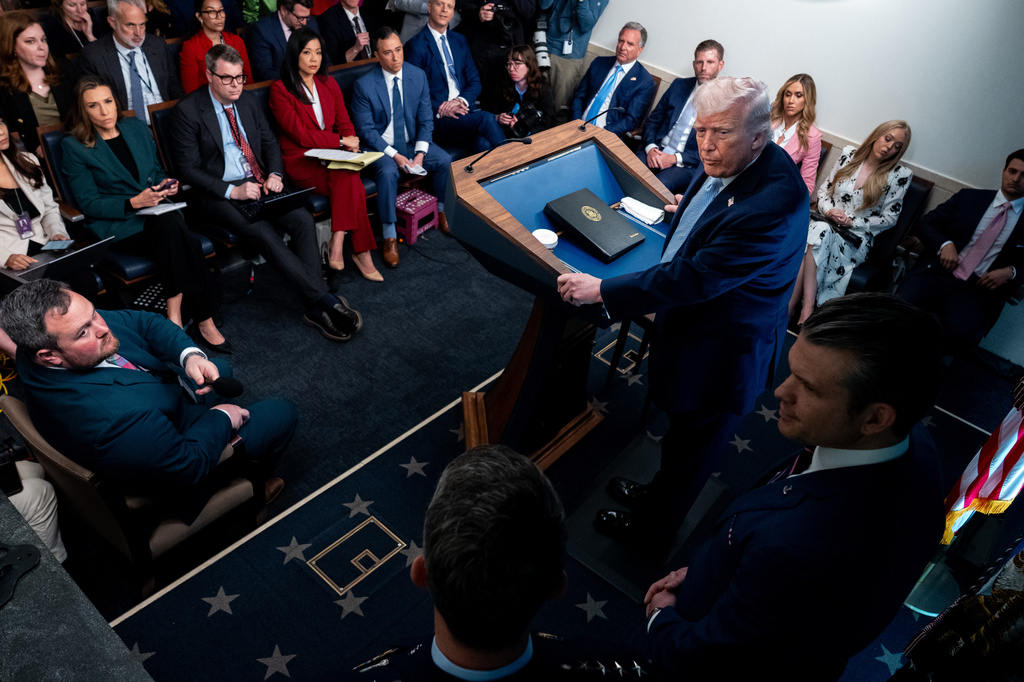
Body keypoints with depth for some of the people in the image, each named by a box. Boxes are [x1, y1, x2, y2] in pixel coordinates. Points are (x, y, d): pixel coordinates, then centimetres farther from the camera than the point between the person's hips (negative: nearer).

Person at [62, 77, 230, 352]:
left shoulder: (137, 128, 16)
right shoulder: (74, 146, 1)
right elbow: (88, 203, -4)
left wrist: (166, 184, 0)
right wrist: (134, 203, -18)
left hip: (159, 215, 4)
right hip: (116, 227, -4)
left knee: (172, 224, -34)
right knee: (175, 232, -34)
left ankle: (175, 315, -28)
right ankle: (203, 319, -32)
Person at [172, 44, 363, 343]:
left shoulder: (248, 101, 11)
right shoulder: (188, 110, -6)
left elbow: (270, 142, 19)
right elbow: (188, 169, -8)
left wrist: (275, 174, -3)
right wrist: (232, 190, -20)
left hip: (260, 183, 5)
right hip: (220, 192, -5)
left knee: (303, 219, -22)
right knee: (264, 233, -30)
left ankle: (315, 308, -24)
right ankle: (325, 300, -27)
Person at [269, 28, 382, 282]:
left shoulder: (328, 84, 16)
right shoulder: (280, 90, -3)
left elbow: (344, 122, 12)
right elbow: (300, 134, -11)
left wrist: (350, 143, -10)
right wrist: (340, 141, -15)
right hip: (300, 160, -5)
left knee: (348, 177, -32)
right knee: (350, 180, -32)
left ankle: (337, 247, -28)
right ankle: (361, 252, -28)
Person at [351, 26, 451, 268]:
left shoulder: (418, 76, -3)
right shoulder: (364, 85, -13)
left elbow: (426, 120, 0)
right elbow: (366, 130, -11)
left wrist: (420, 153, -15)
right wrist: (394, 155, -22)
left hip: (413, 141, 4)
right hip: (381, 146, -4)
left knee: (445, 161, -19)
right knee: (388, 173, -34)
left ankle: (443, 212, 7)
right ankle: (390, 236, -22)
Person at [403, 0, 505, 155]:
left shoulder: (460, 41, 20)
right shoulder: (415, 46, 1)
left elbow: (475, 82, 17)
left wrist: (461, 100, -5)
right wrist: (440, 109, -17)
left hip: (465, 109, 4)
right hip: (438, 119, -4)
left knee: (484, 144, -32)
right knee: (486, 119, -31)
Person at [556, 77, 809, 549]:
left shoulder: (773, 203, -34)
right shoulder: (726, 164, -5)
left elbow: (696, 278, -33)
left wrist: (602, 291, -29)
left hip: (720, 355, -9)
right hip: (689, 325, 9)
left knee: (691, 447, 15)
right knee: (681, 429, 29)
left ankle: (650, 531, 38)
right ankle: (659, 493, 54)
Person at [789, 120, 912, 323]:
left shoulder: (900, 175, 1)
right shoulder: (849, 154, 9)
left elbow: (889, 218, 3)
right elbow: (824, 190, 13)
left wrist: (852, 222, -8)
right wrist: (829, 210, -8)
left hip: (857, 239, -2)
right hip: (826, 222, 3)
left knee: (821, 233, -35)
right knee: (818, 230, -36)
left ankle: (793, 304, -39)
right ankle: (807, 308, -41)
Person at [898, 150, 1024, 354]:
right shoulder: (968, 197, 15)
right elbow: (926, 224, 13)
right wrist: (945, 244, -7)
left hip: (976, 289, -1)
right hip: (937, 271, 1)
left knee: (962, 333, -34)